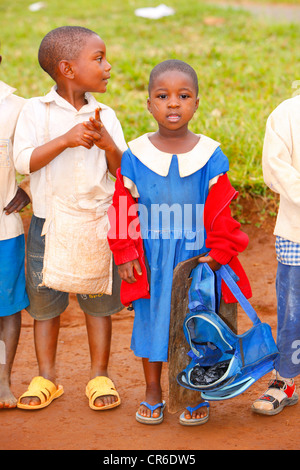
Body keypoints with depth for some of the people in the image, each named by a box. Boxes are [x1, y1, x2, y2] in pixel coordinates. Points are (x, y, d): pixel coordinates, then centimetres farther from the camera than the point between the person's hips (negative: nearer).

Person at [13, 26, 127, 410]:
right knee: (44, 303, 7)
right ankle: (46, 378, 22)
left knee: (99, 302, 7)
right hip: (49, 224, -2)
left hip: (97, 224, 2)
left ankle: (99, 377, 20)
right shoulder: (36, 111, -3)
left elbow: (122, 171, 2)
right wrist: (65, 139, -22)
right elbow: (23, 162, -13)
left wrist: (107, 143, -17)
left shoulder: (104, 115, 5)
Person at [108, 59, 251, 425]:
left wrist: (219, 253, -5)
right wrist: (125, 254, -1)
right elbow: (122, 209, 2)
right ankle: (152, 394, 28)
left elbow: (221, 212, 0)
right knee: (151, 318, 11)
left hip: (196, 257, -1)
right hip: (151, 259, 1)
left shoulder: (210, 156, -5)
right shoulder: (135, 156, -4)